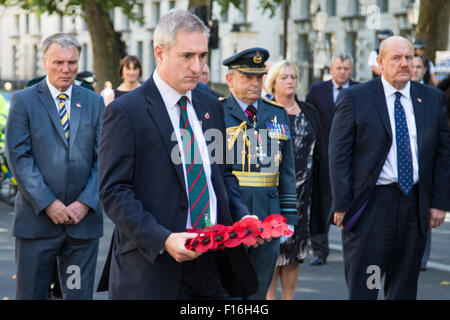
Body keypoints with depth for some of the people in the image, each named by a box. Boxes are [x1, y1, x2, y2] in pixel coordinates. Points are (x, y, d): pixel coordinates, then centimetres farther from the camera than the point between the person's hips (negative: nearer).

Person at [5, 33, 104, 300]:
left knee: (80, 294, 6)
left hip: (84, 218, 2)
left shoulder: (94, 102, 10)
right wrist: (48, 203, -13)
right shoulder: (24, 101, 2)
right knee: (31, 294, 4)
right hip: (37, 218, -2)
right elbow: (18, 157, -6)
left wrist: (86, 203, -8)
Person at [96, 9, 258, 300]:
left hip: (214, 263, 6)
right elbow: (114, 192, -12)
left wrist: (241, 217, 1)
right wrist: (163, 239, -23)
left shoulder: (211, 107, 13)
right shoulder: (125, 111, -7)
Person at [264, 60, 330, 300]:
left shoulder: (309, 112, 11)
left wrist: (322, 188, 8)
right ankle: (269, 295, 8)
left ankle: (289, 295, 17)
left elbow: (319, 152, 12)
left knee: (296, 242, 8)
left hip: (302, 188, 4)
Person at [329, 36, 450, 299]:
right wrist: (342, 206, -9)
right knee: (363, 288, -1)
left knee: (405, 288, 9)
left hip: (415, 206, 4)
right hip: (371, 205, -3)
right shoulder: (354, 98, -1)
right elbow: (339, 155, -3)